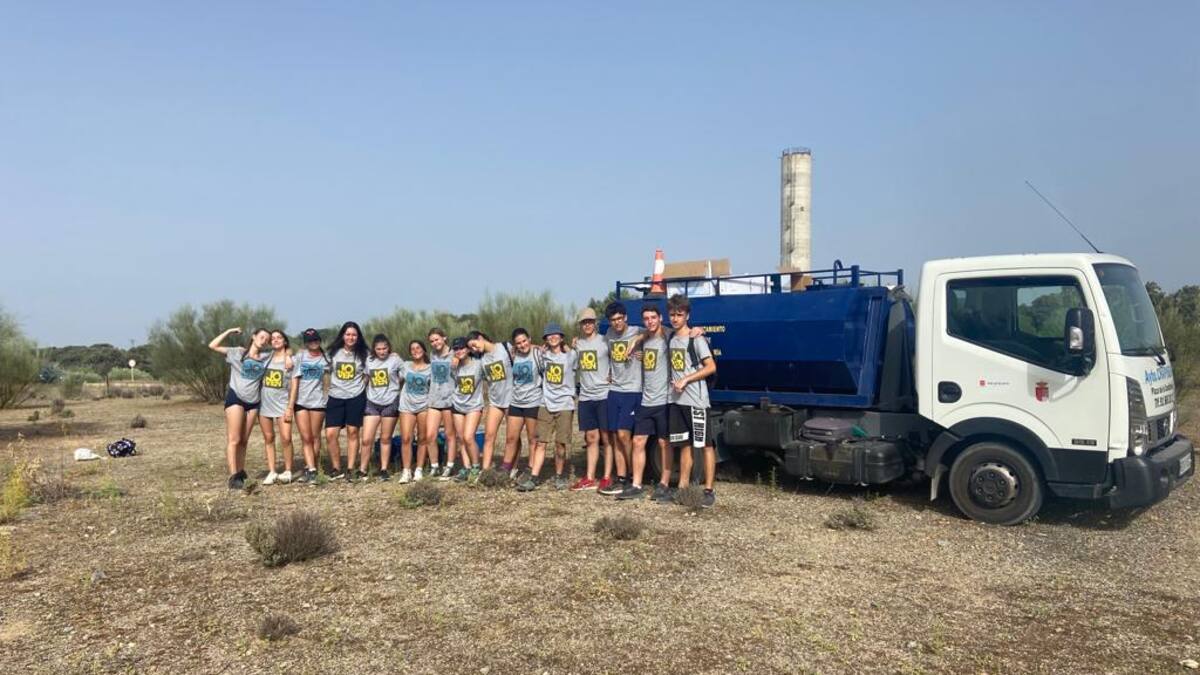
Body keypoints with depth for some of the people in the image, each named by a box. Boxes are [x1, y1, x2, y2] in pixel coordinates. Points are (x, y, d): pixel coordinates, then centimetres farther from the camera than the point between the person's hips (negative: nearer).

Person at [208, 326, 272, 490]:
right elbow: (213, 346, -2)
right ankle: (233, 476, -14)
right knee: (234, 439, -9)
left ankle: (241, 472, 19)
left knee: (244, 440, 11)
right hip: (235, 398, -4)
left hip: (253, 402, 4)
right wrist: (229, 332, -2)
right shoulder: (237, 353, 1)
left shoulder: (266, 356, 8)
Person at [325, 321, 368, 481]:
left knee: (352, 432, 3)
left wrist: (359, 388, -1)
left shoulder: (363, 354, 0)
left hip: (356, 397, -2)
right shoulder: (333, 352, 5)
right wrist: (329, 388, 9)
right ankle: (336, 469, 9)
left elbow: (367, 375, 6)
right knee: (330, 434, -6)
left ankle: (350, 469, 11)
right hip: (335, 397, 2)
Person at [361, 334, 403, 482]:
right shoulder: (369, 360, 4)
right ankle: (362, 471, 9)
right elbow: (365, 379, 16)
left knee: (385, 439, 8)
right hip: (372, 403, 2)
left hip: (390, 403, -2)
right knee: (366, 439, -3)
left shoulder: (395, 360, -6)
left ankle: (383, 470, 19)